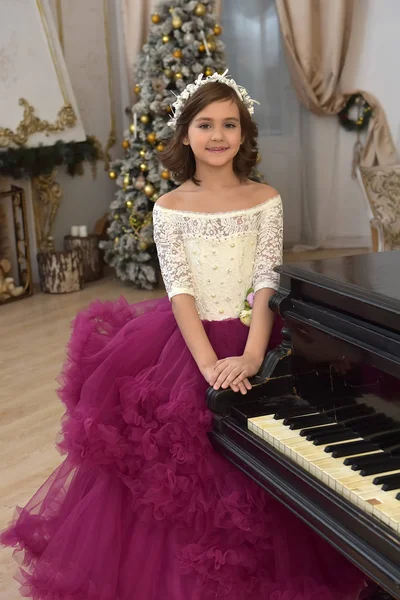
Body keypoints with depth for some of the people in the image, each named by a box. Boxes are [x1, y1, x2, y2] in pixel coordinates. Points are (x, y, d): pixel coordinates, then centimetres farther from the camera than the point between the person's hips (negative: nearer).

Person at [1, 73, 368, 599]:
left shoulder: (266, 201, 0)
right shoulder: (169, 209, 0)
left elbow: (267, 283, -7)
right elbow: (180, 290, -8)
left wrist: (250, 357, -22)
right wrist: (209, 364, -22)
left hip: (249, 336, 0)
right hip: (187, 339, 1)